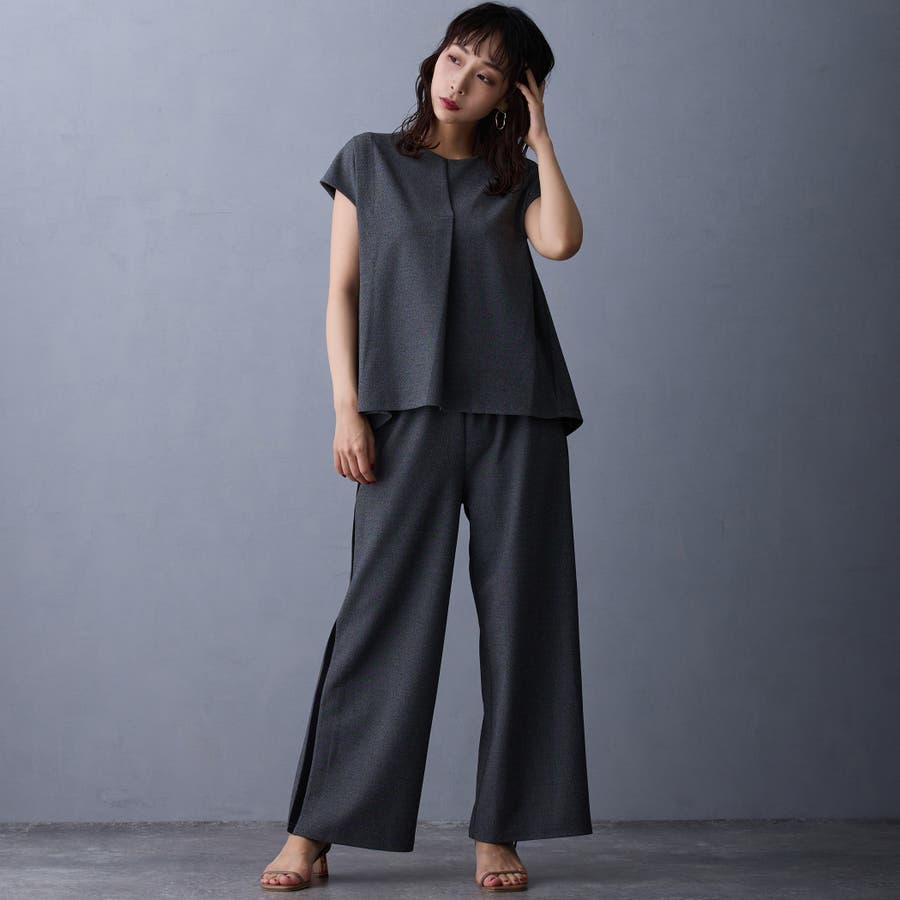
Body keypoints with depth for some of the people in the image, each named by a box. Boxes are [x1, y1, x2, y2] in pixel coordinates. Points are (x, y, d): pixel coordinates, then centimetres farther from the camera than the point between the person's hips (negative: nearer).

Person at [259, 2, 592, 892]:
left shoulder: (515, 177, 16)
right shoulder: (369, 160, 14)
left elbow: (563, 240, -5)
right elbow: (342, 291, 8)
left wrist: (540, 139, 5)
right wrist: (346, 408, -3)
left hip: (517, 410, 2)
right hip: (409, 409, -2)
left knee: (518, 611, -1)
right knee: (383, 608, -7)